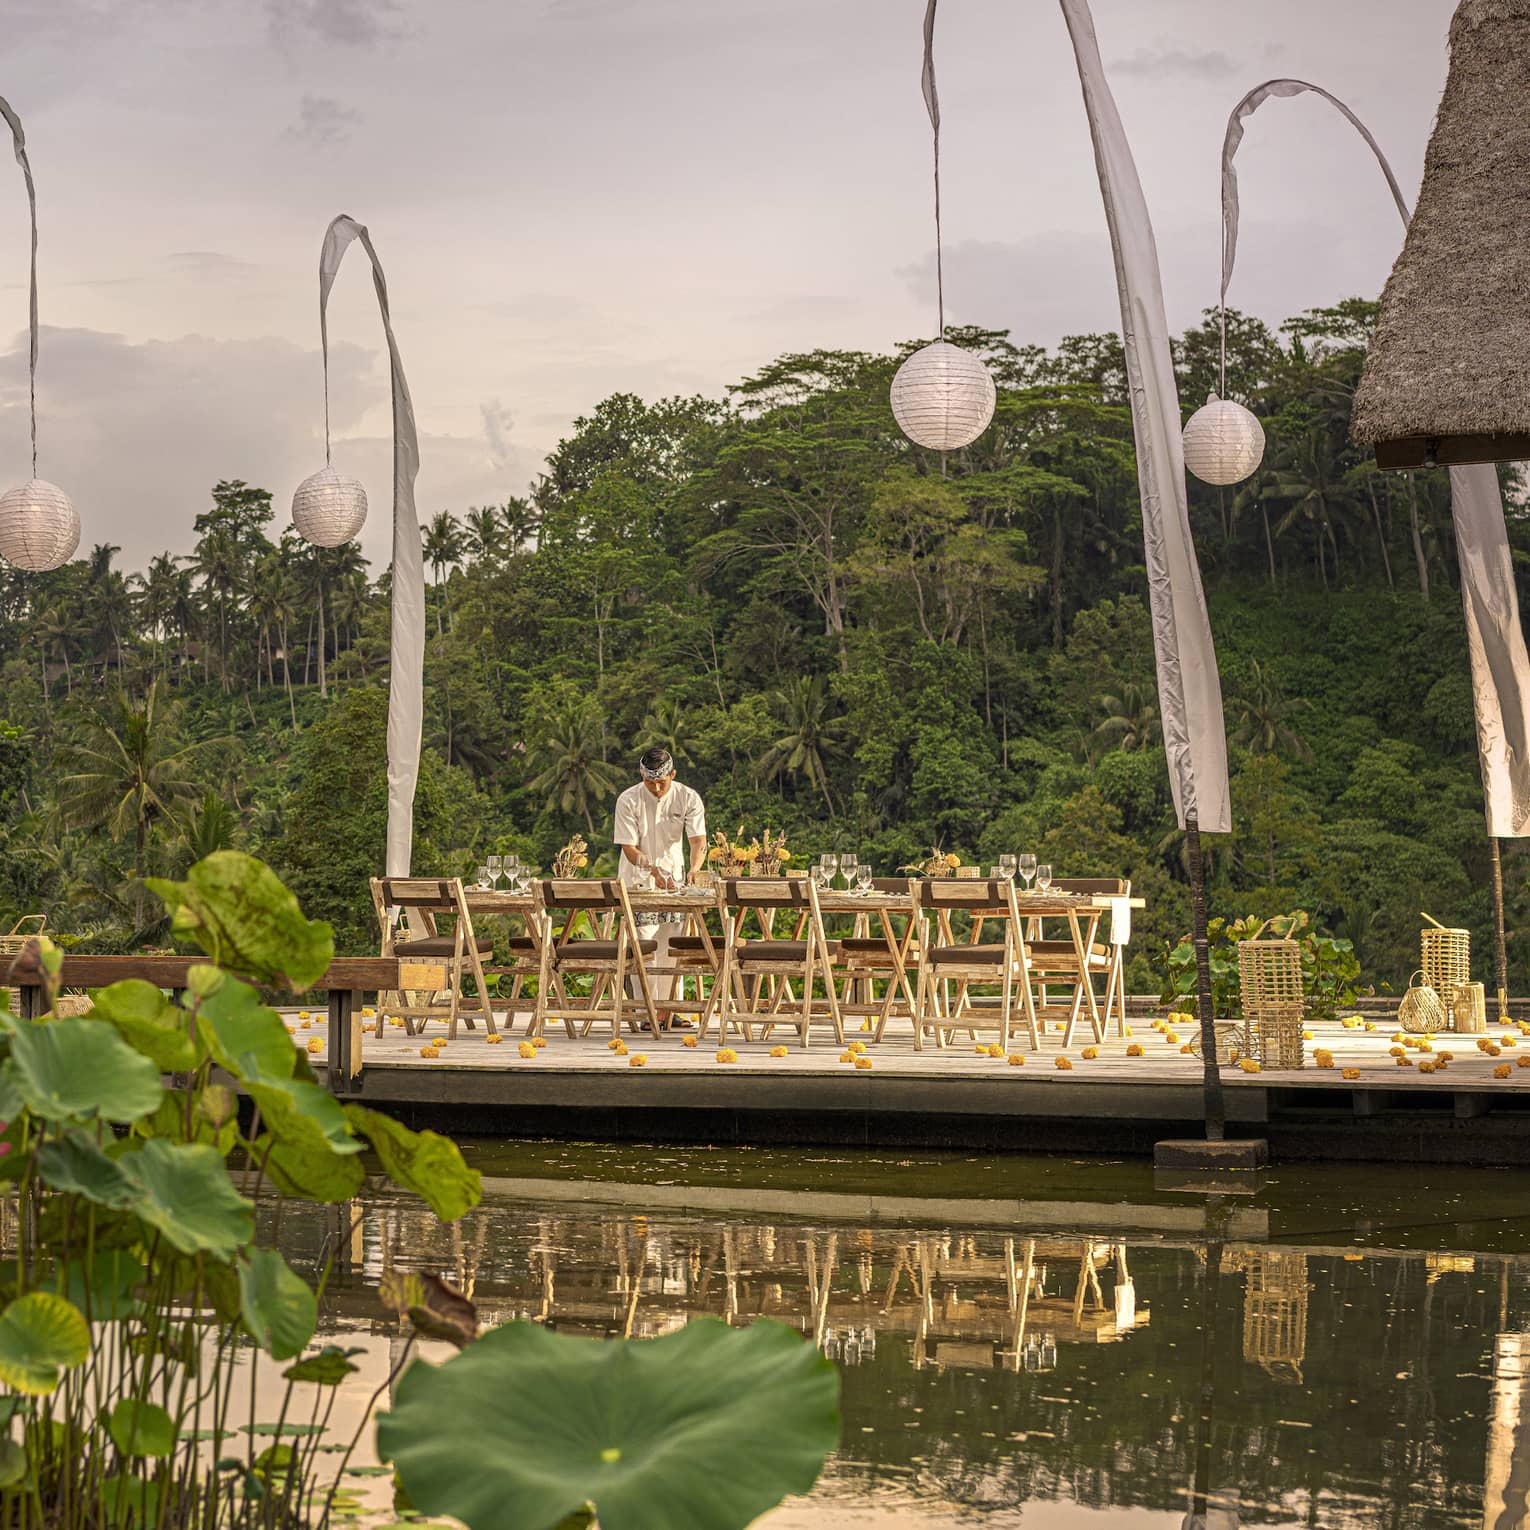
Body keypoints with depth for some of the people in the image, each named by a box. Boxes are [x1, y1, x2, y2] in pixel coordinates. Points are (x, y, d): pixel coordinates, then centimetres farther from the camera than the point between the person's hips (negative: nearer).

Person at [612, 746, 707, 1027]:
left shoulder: (688, 798, -6)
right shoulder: (629, 801, -12)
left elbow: (698, 839, -14)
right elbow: (629, 847, -14)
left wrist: (695, 869, -34)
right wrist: (654, 870, -30)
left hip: (674, 878, 3)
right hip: (638, 879, -3)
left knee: (672, 946, 2)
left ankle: (667, 1010, 9)